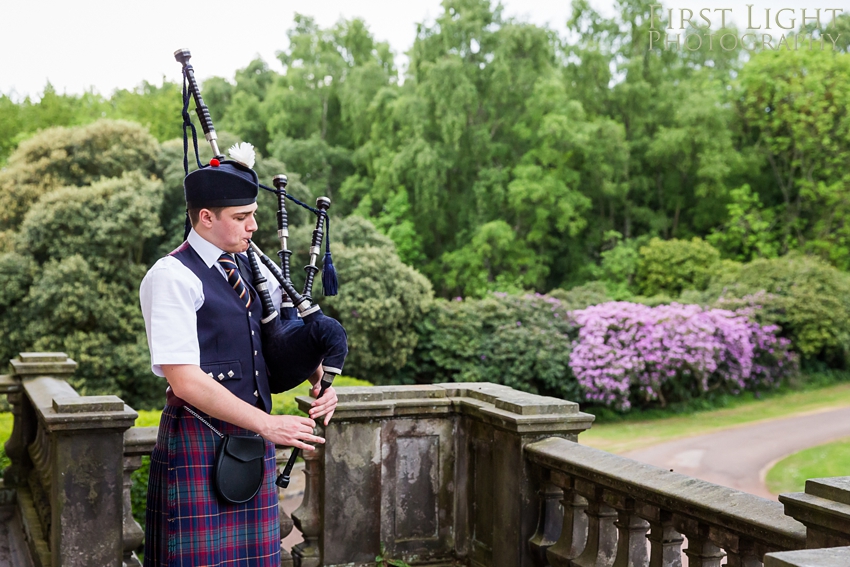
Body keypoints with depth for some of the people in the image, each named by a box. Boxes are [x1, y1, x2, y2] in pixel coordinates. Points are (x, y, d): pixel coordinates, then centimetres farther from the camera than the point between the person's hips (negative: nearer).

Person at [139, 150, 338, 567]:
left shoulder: (251, 267, 9)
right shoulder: (171, 277, -13)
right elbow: (185, 381, -19)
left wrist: (319, 381, 0)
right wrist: (268, 424, -18)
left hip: (252, 436, 7)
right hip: (199, 440, -7)